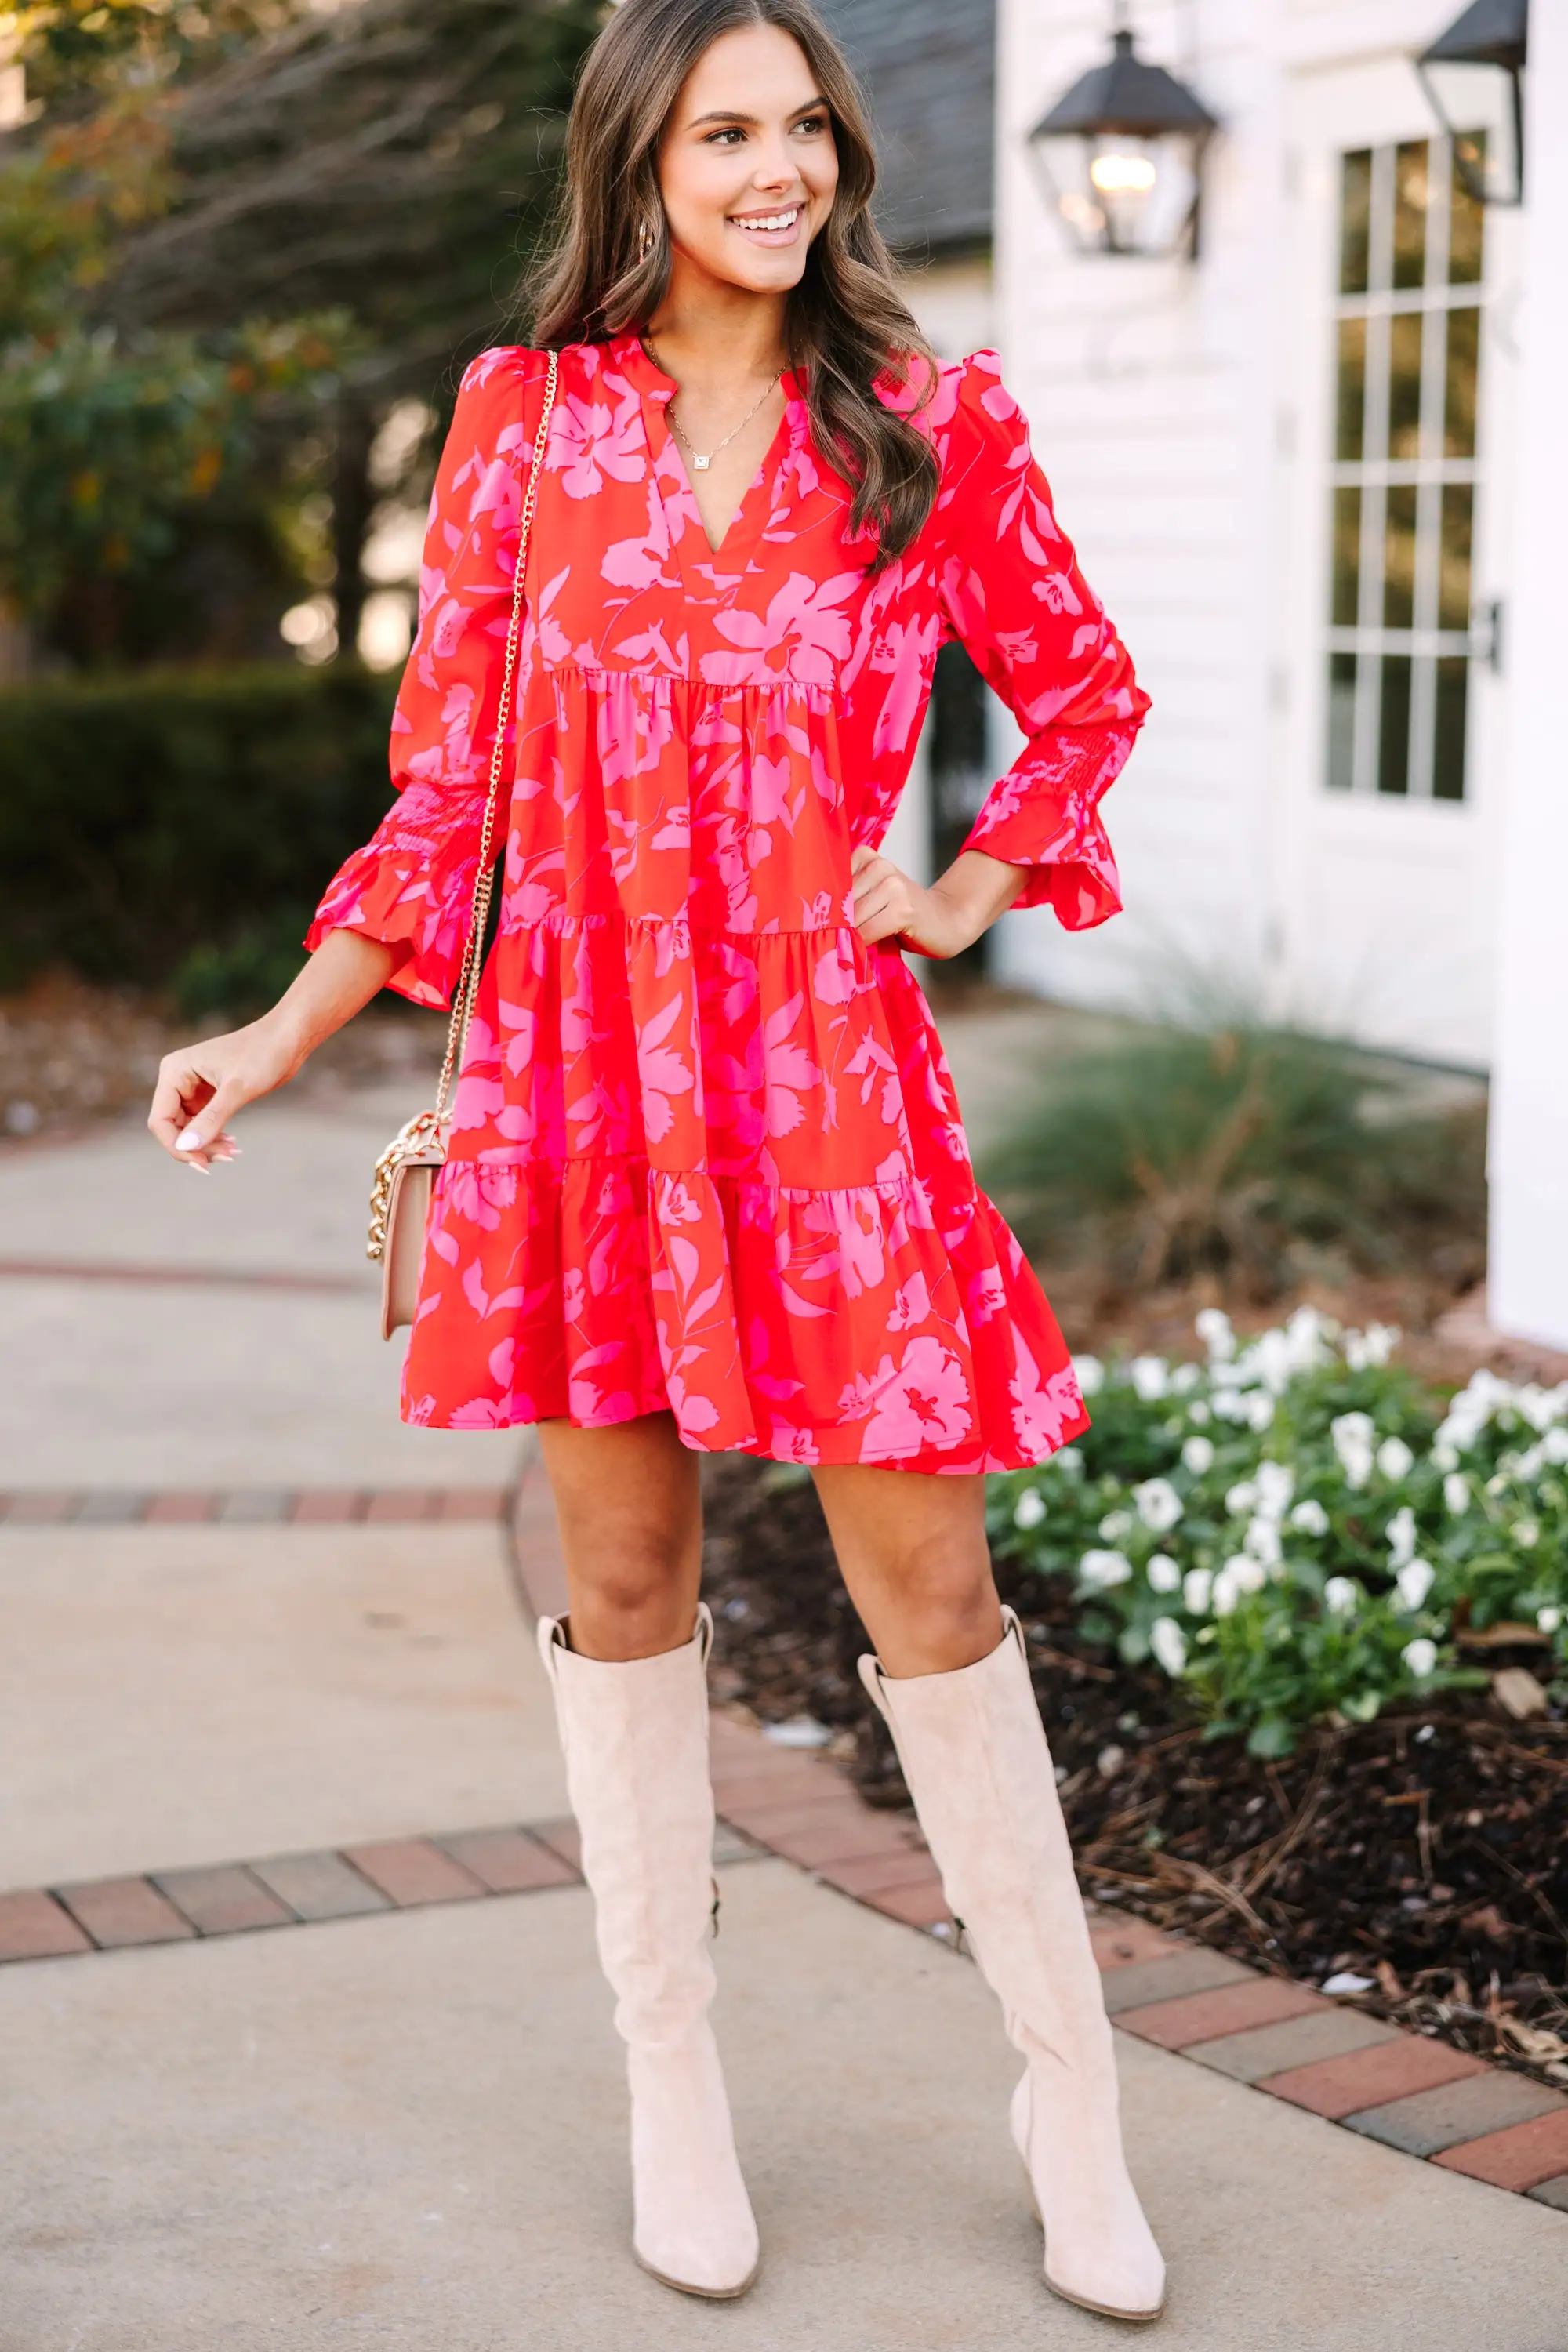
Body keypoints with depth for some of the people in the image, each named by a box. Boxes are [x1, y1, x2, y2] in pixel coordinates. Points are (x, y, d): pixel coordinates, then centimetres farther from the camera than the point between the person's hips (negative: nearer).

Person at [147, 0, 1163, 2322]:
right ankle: (675, 2089, 24)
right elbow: (444, 780, 6)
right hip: (581, 1052, 1)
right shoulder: (525, 417, 4)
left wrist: (962, 902, 5)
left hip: (825, 1066, -1)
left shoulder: (930, 425, 3)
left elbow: (1087, 693, 17)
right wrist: (277, 1039, 1)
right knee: (625, 1577, 8)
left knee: (929, 1588, -1)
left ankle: (1073, 2094, 15)